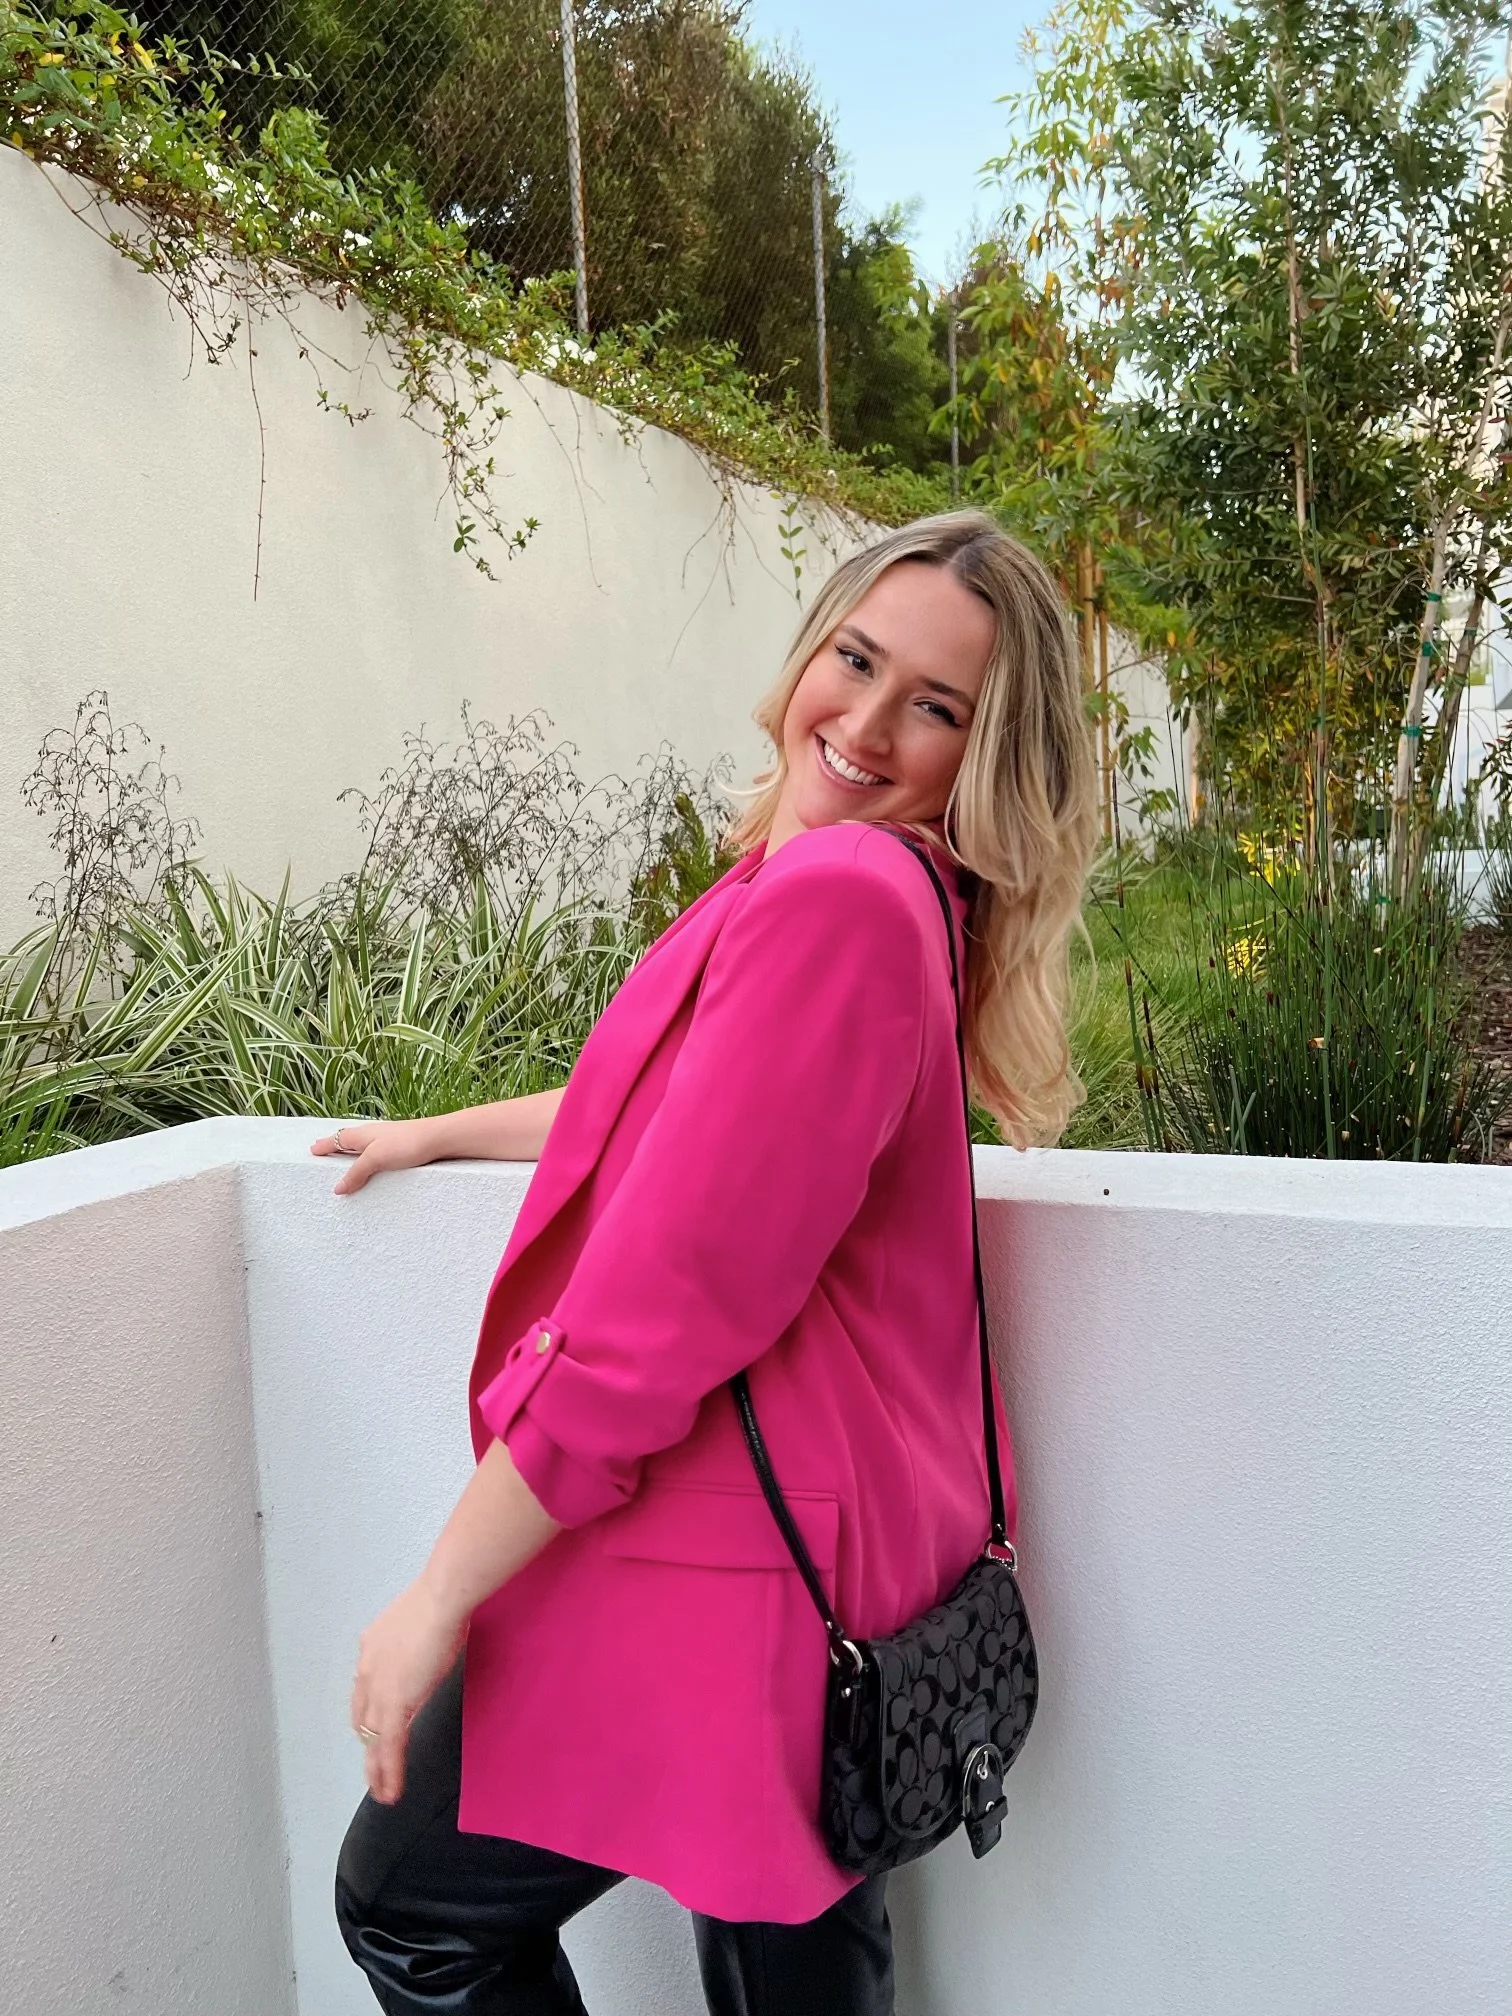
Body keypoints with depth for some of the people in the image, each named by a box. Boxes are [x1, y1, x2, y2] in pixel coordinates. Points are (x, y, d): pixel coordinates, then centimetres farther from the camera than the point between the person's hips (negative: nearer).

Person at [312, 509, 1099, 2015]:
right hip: (827, 1548, 9)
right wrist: (439, 1134, 31)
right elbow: (672, 1106, 22)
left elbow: (657, 1311, -26)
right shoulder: (897, 894, 9)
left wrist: (443, 1594, -15)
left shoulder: (834, 896, -25)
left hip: (720, 1565, -9)